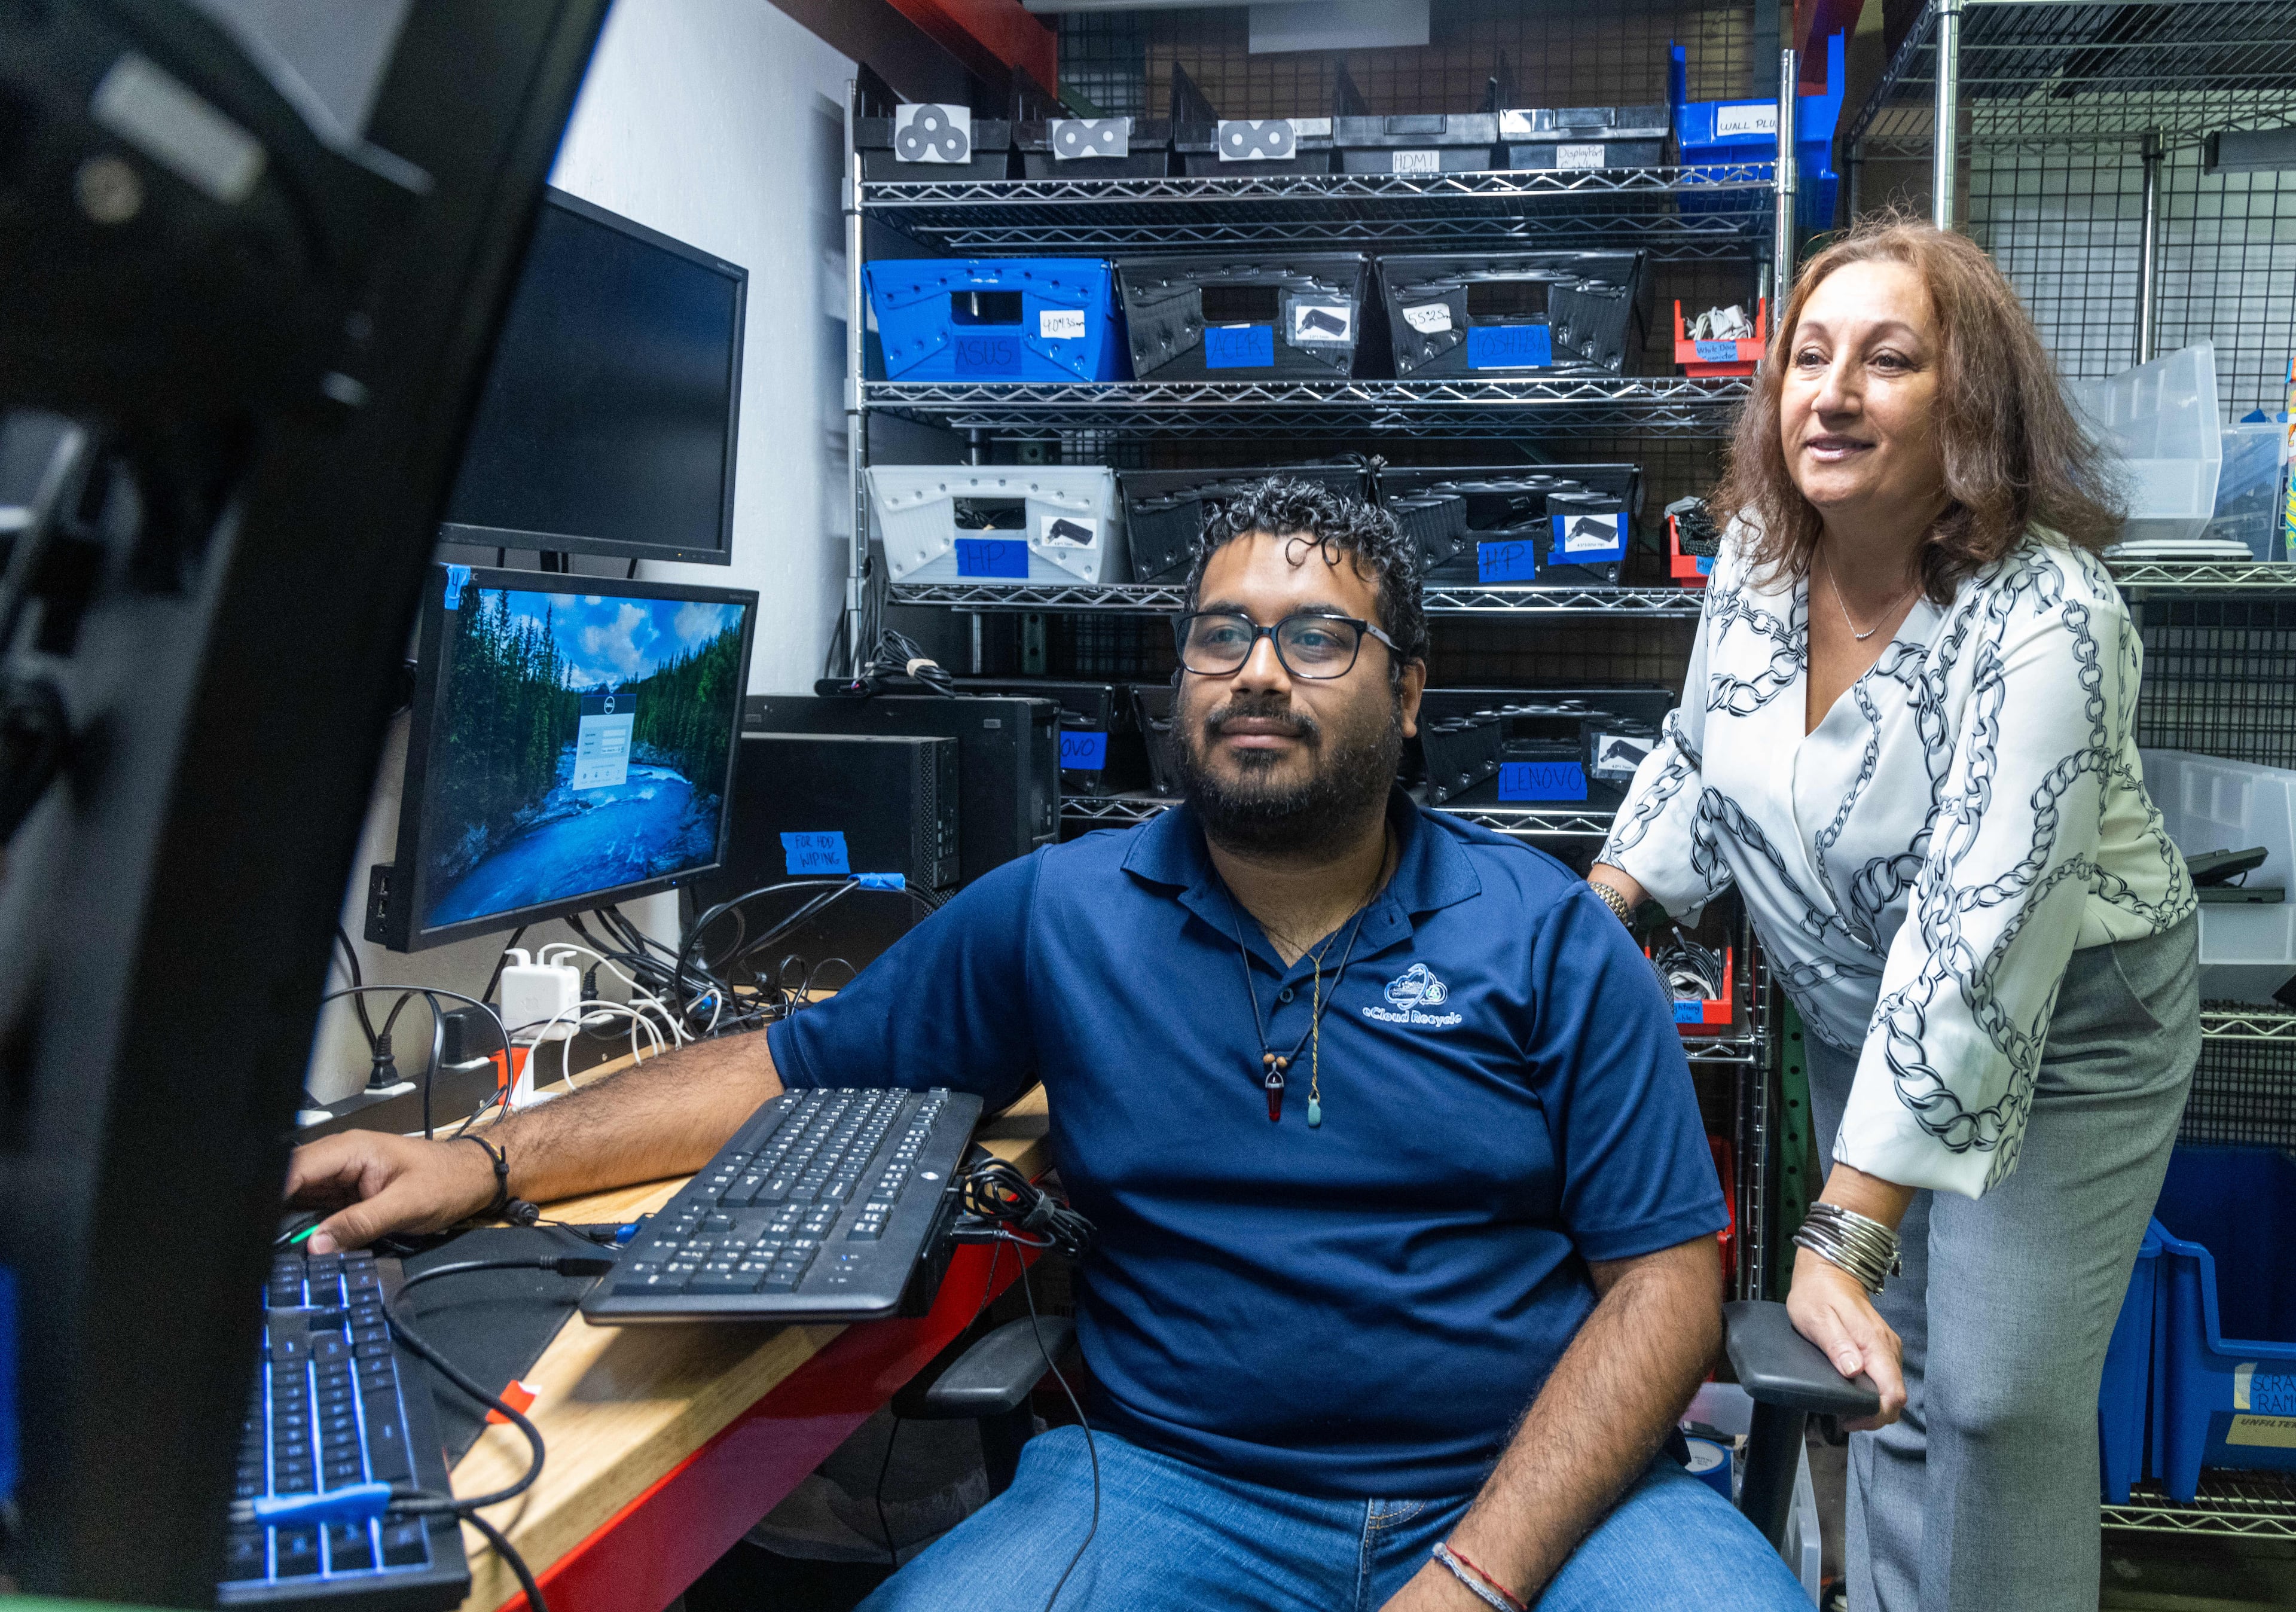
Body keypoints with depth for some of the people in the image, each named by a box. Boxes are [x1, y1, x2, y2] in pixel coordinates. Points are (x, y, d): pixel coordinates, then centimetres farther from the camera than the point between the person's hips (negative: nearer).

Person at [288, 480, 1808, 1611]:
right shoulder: (1058, 914, 5)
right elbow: (798, 1066, 11)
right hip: (1178, 1489, 1)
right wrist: (493, 1162, -2)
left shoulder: (1550, 939, 1)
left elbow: (1666, 1277, -2)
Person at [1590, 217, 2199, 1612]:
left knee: (1996, 1394, -3)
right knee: (1888, 1365, 14)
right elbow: (1698, 760, 7)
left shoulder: (2043, 620, -30)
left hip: (2060, 1033, -5)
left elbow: (1975, 942, -36)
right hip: (1860, 1016, 5)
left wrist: (1846, 1236, -38)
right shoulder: (1760, 553, -11)